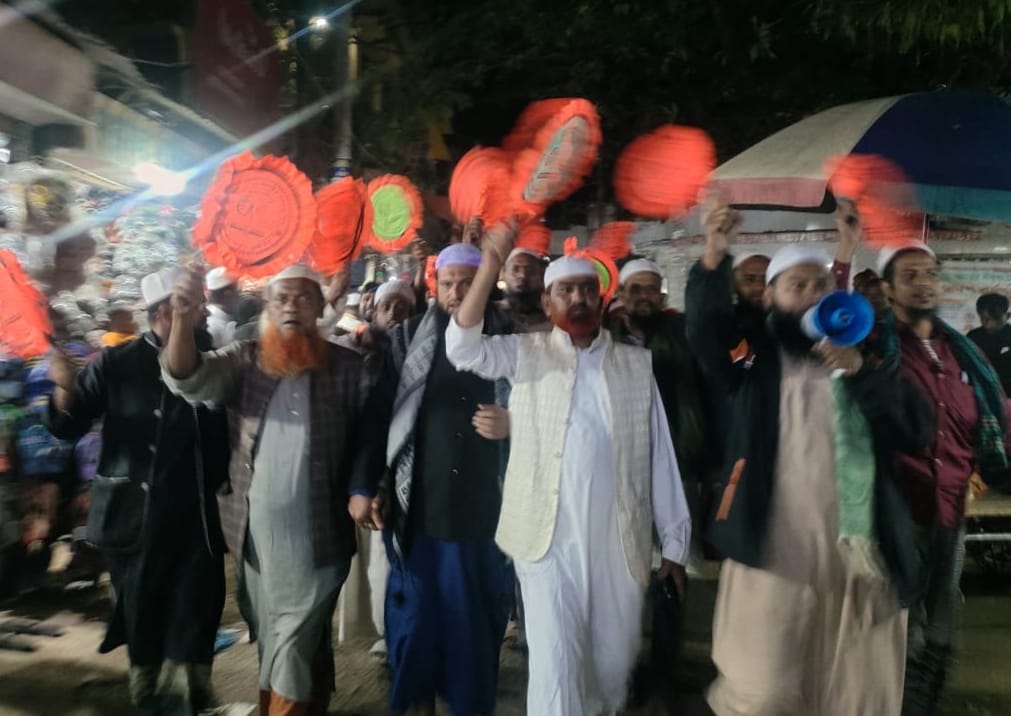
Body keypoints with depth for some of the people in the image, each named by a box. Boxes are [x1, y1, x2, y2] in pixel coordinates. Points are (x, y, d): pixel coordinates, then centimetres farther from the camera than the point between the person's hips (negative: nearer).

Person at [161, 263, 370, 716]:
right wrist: (183, 321, -31)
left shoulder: (346, 366, -4)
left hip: (317, 534, -3)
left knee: (296, 649, 8)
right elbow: (188, 380, -15)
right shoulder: (244, 359, 1)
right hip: (255, 531, 3)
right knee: (269, 640, 20)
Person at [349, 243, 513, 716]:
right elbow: (381, 416, 3)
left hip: (484, 514, 0)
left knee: (477, 622, 9)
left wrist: (511, 425, -13)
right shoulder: (409, 340, 4)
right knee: (416, 619, 12)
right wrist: (363, 486, 1)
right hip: (419, 511, 1)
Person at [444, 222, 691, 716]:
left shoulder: (636, 363, 7)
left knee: (615, 662, 16)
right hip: (549, 539, -2)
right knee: (555, 662, -1)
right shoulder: (526, 353, 4)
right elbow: (462, 347, -13)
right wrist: (492, 264, -22)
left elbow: (660, 457, 7)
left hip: (621, 541, 2)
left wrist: (673, 542, 6)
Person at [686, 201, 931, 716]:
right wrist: (713, 260, -31)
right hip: (772, 555, -3)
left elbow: (914, 432, 0)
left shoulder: (867, 356, 11)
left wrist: (861, 372, -14)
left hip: (858, 557, 4)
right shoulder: (755, 356, 3)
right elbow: (704, 331, -17)